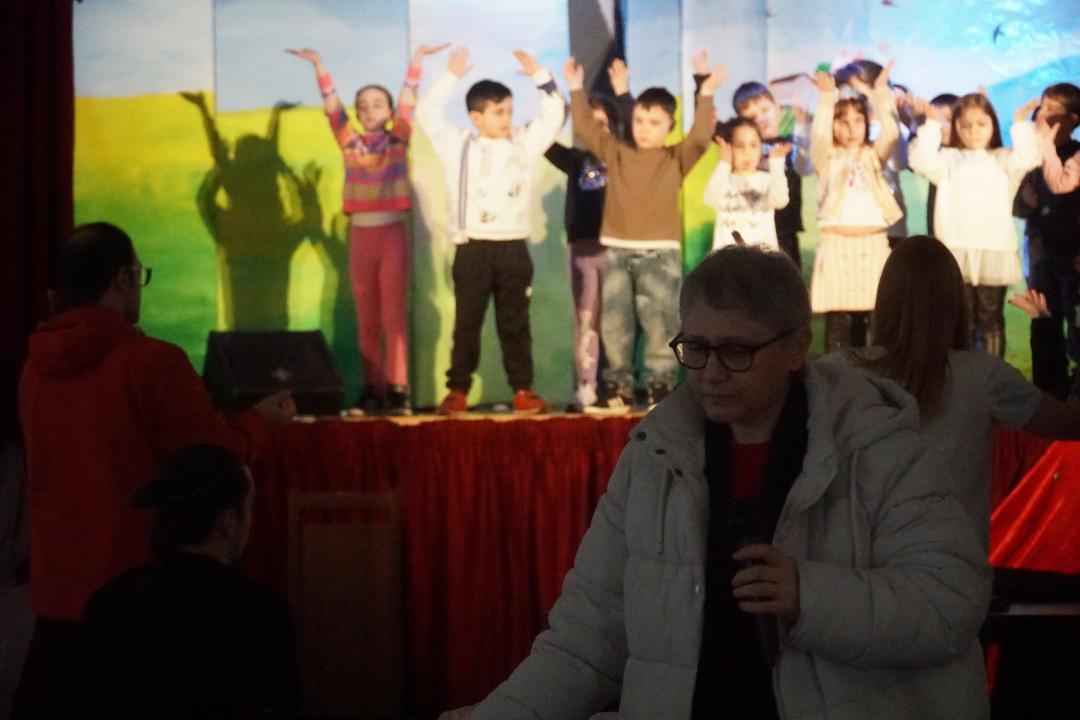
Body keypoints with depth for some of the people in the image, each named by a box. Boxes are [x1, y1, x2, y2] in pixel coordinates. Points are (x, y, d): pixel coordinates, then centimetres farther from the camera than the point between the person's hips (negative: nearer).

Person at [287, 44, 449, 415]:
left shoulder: (398, 139, 4)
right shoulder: (350, 142, 7)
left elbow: (408, 100, 0)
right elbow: (331, 106, 1)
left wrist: (417, 59, -5)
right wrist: (318, 66, -7)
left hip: (393, 233, -2)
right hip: (360, 234, 2)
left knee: (393, 316, -4)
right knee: (367, 320, 5)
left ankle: (398, 389, -5)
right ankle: (373, 390, 7)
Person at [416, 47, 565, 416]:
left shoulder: (525, 143, 10)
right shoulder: (458, 145, 5)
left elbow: (555, 113, 10)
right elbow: (427, 113, 1)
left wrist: (539, 75, 3)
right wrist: (451, 77, 0)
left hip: (513, 248, 2)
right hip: (472, 249, -2)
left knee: (514, 323, 6)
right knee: (467, 323, 2)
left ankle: (523, 391, 9)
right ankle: (458, 392, 5)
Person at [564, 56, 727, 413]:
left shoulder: (677, 158, 4)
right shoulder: (615, 153, 10)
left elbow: (700, 137, -10)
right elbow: (584, 128, 8)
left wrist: (706, 95, -15)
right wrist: (576, 89, 3)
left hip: (660, 253, -3)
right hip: (617, 251, 3)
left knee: (659, 323, -5)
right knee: (614, 324, 4)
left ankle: (660, 388, 1)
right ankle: (618, 389, 11)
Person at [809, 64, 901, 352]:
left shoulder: (874, 155, 12)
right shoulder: (828, 157, 7)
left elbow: (890, 134, -6)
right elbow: (819, 135, -13)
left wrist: (880, 96, -18)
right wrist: (827, 98, -26)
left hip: (872, 244, 2)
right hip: (836, 243, -2)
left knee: (867, 315, 3)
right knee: (837, 320, -4)